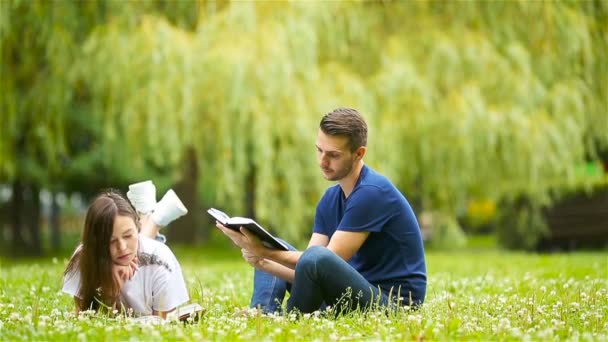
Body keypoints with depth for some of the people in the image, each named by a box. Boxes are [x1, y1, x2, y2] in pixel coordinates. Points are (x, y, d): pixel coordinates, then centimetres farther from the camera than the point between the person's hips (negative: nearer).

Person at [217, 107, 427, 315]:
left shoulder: (373, 192, -16)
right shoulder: (330, 200, 10)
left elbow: (321, 261, -20)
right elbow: (306, 268, 2)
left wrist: (265, 253, -22)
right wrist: (263, 261, -15)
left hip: (393, 302, -9)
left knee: (317, 258, -35)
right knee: (272, 252, 14)